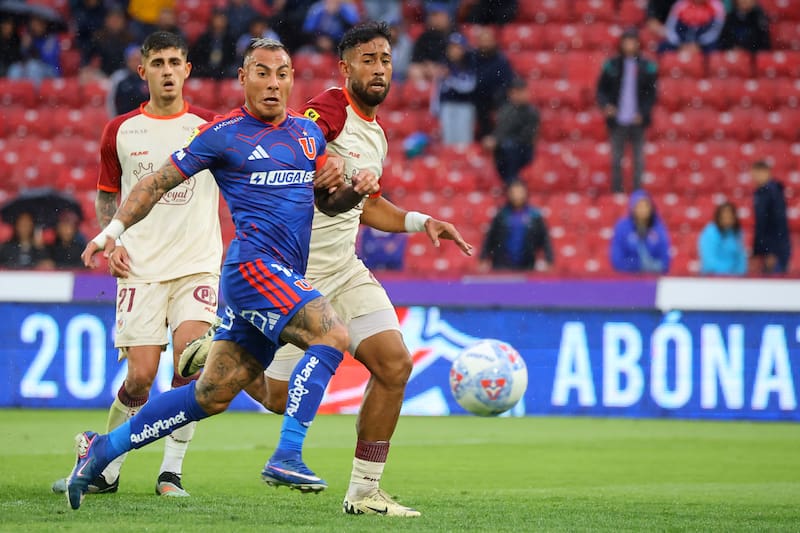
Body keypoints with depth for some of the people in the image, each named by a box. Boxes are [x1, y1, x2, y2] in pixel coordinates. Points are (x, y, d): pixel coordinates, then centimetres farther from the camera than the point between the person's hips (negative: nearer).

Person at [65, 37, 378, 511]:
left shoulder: (309, 133, 17)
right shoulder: (224, 135, -1)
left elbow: (327, 201, 25)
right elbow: (158, 183, 4)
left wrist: (357, 188, 3)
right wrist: (115, 228, -6)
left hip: (286, 280, 7)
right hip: (253, 264, -7)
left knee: (212, 395, 6)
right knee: (332, 335, -26)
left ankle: (103, 449, 17)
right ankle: (288, 454, -29)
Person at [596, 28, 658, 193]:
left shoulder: (647, 67, 2)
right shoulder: (611, 65, 3)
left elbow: (652, 93, 4)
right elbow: (601, 89, 7)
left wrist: (643, 113, -9)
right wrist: (605, 104, -12)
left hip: (637, 120, 0)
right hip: (617, 121, 0)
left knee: (638, 159, 4)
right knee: (616, 159, 5)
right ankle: (617, 191, 12)